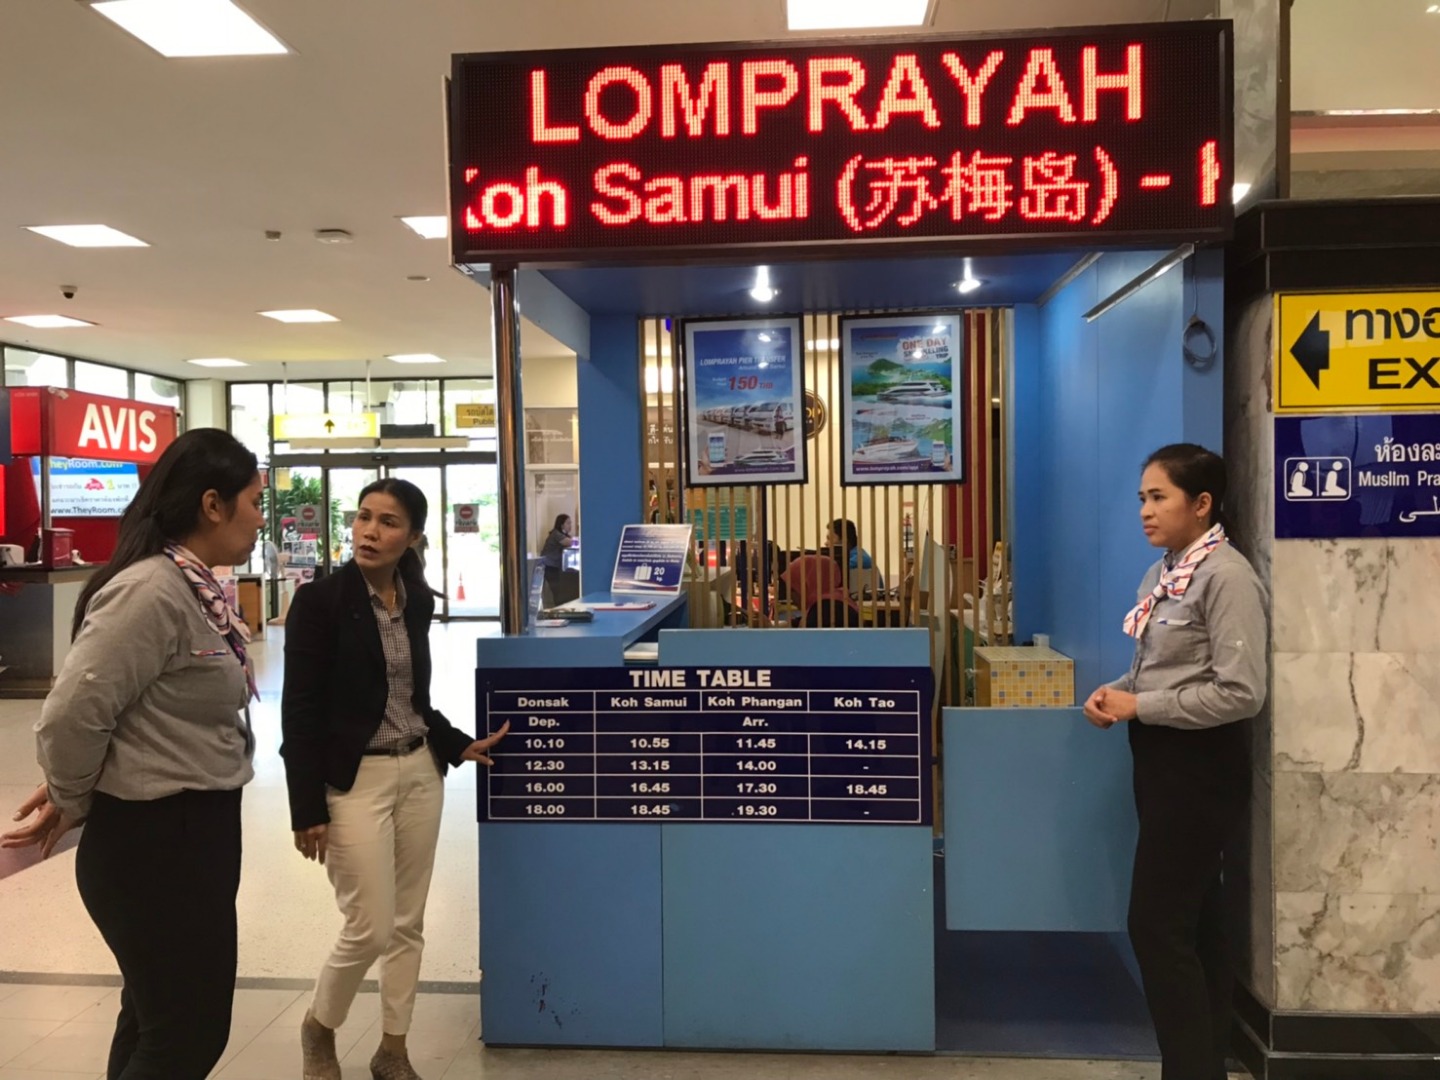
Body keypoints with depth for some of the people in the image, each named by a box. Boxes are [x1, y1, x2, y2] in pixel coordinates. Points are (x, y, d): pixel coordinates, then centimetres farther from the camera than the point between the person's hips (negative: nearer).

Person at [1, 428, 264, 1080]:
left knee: (158, 1020, 24)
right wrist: (70, 803, -7)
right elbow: (71, 716, -25)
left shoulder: (195, 588, 6)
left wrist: (73, 797, 12)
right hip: (154, 840, -9)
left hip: (195, 830, 9)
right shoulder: (151, 591, -24)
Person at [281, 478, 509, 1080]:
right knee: (371, 929, 0)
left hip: (420, 773, 6)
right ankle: (318, 1028, 30)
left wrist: (460, 745, 5)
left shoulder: (417, 601, 5)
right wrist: (307, 810, -14)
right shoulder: (320, 600, -12)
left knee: (408, 924, 13)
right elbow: (299, 713, -12)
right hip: (353, 780, -5)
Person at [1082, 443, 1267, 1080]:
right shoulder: (1163, 573, 10)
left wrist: (1137, 707, -19)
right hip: (1164, 759, 9)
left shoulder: (1226, 577, -18)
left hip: (1201, 766, -9)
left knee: (1156, 925, -4)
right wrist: (1114, 692, -2)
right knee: (1194, 919, 17)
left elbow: (1240, 693, -23)